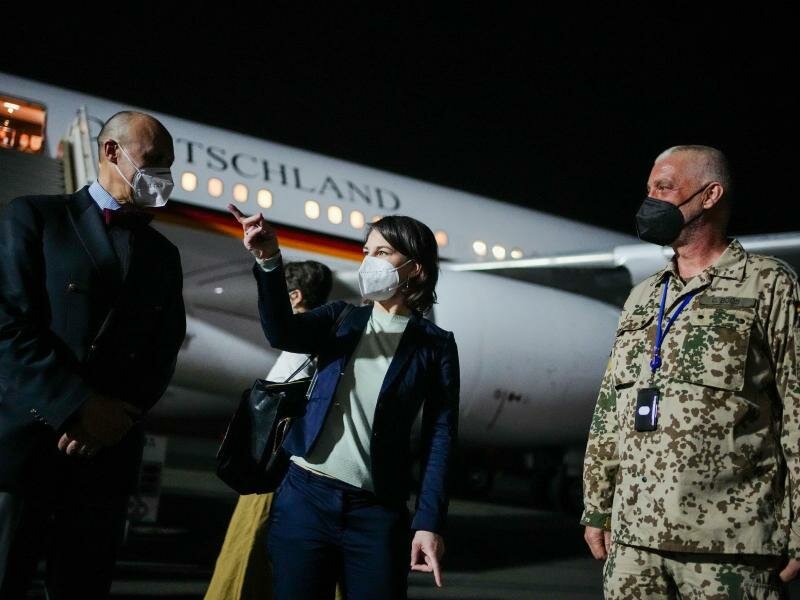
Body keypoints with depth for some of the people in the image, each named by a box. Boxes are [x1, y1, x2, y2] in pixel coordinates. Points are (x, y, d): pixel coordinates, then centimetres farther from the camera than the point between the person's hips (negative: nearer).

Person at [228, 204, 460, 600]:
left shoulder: (435, 344, 4)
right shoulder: (340, 319, 9)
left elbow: (440, 435, 0)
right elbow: (282, 333, -11)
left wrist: (429, 522, -10)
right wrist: (269, 261, -27)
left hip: (376, 511, -2)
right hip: (305, 494, 2)